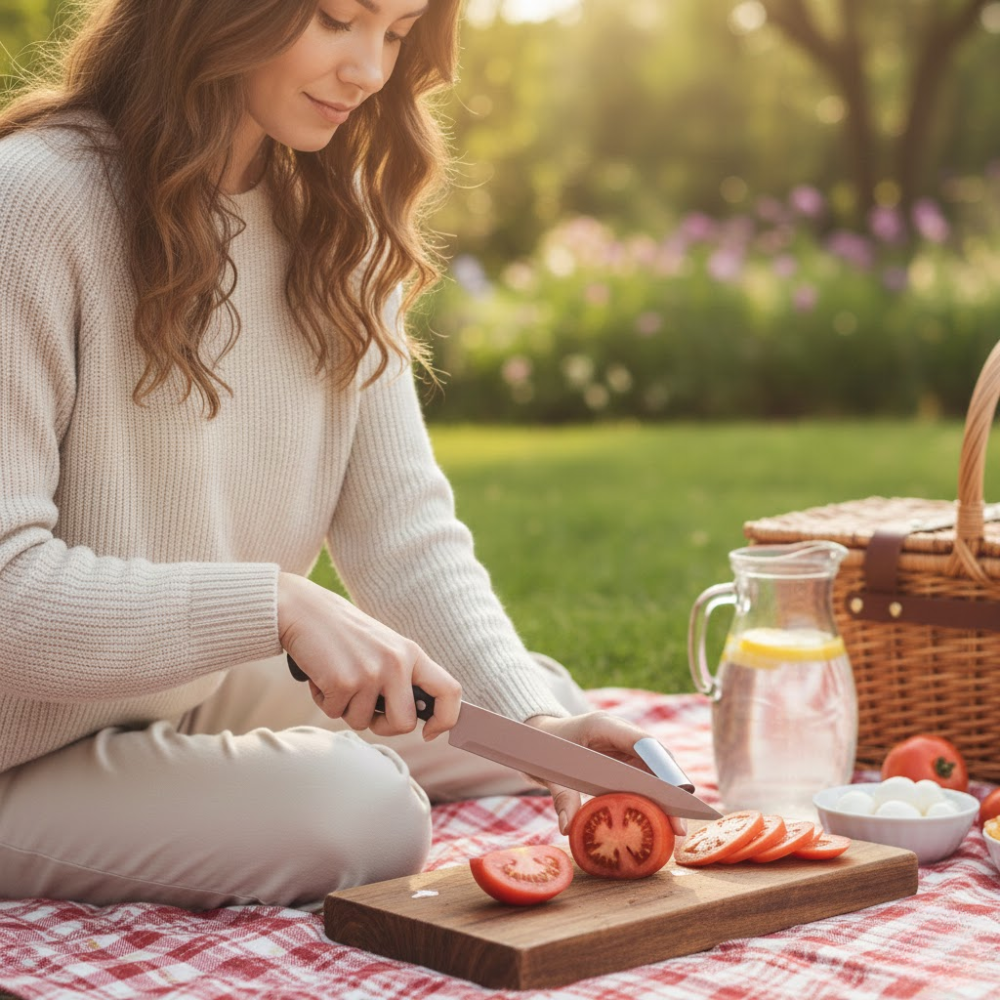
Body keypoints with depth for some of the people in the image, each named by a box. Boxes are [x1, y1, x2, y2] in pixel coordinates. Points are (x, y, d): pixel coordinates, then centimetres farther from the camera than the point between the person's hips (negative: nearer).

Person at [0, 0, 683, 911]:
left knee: (541, 695, 1)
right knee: (366, 812, -27)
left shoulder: (336, 221, 4)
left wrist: (537, 717, -17)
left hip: (212, 700, 8)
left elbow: (404, 526, -3)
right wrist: (279, 606, -32)